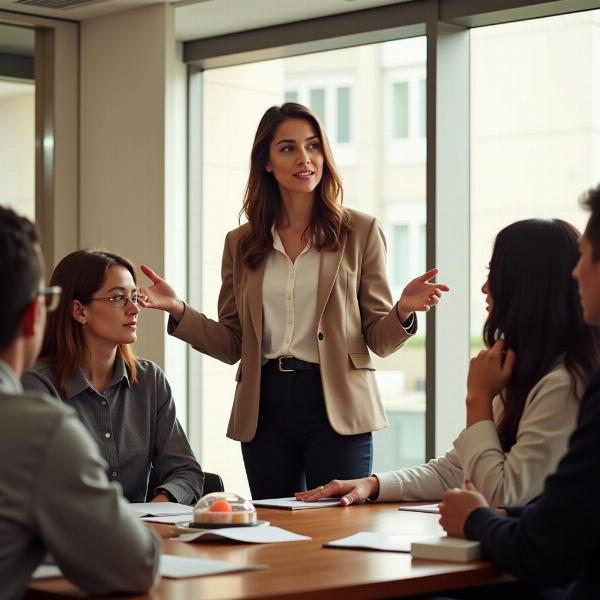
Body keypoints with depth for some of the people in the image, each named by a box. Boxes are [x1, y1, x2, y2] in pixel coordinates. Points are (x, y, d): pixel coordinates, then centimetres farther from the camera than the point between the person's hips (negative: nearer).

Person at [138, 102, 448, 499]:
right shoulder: (241, 243, 9)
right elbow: (232, 346, 9)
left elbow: (379, 340, 2)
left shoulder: (360, 232, 2)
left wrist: (403, 312, -19)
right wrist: (178, 310, -5)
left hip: (336, 407, -2)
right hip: (264, 410, 3)